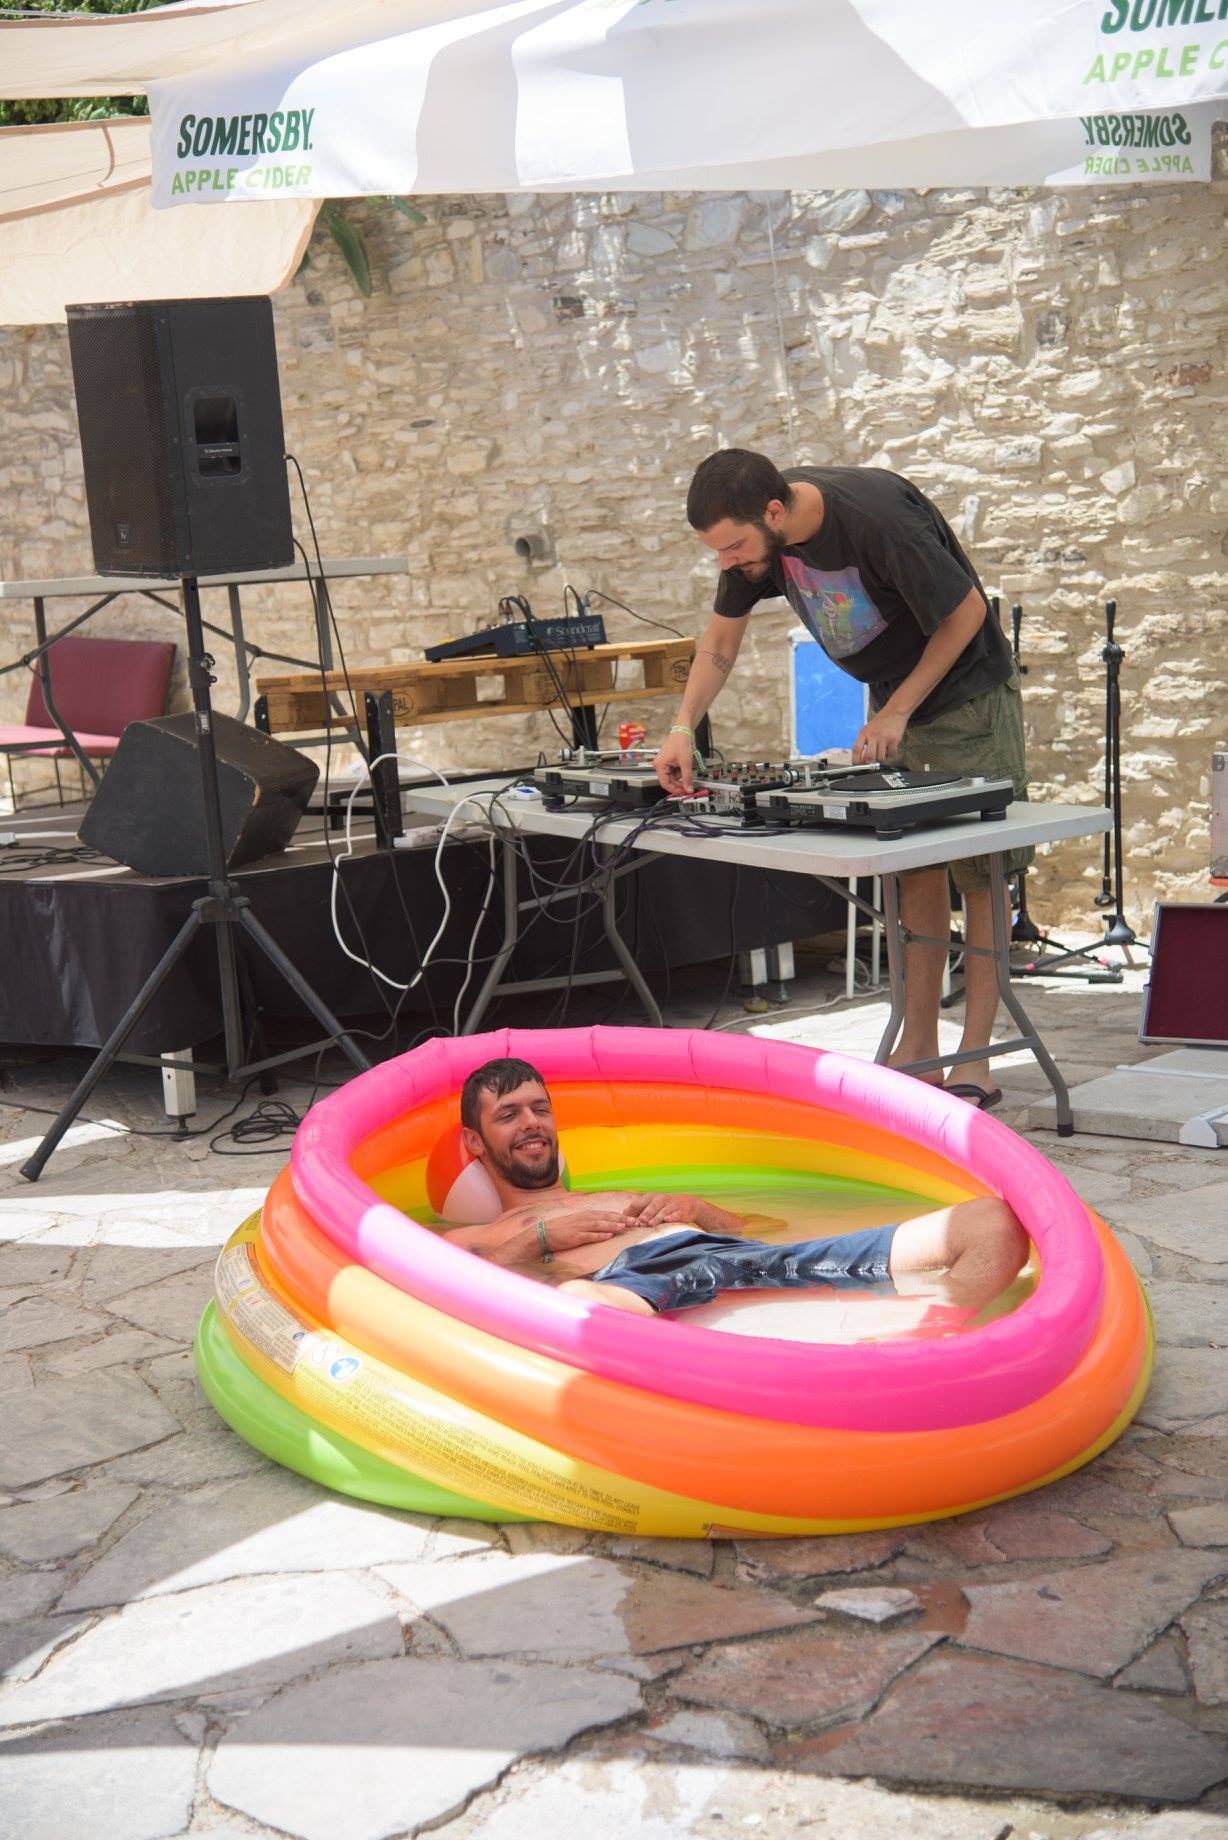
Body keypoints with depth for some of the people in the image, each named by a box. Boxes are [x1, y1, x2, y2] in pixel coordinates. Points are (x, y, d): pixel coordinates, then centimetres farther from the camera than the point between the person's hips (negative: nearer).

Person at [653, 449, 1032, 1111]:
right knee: (916, 874, 7)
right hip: (894, 699, 7)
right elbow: (719, 645, 2)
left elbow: (967, 611, -21)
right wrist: (682, 727, -13)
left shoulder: (876, 516, -33)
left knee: (979, 875, -4)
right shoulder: (754, 533, -12)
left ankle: (974, 1061, -1)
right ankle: (917, 1051, 11)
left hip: (967, 692, -7)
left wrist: (897, 712, -19)